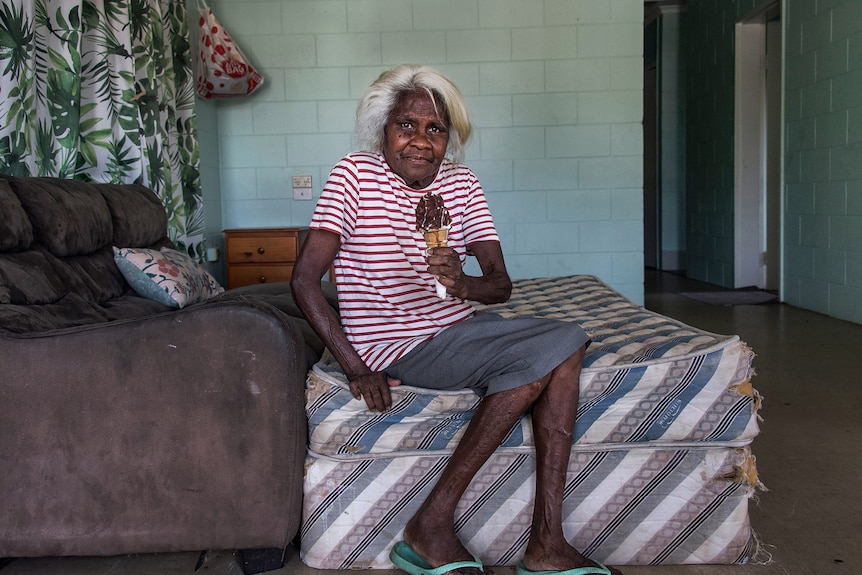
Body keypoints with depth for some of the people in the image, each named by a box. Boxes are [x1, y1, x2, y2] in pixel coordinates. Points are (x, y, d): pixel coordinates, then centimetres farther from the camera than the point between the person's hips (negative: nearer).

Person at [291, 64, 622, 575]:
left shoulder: (462, 184, 4)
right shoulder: (354, 176, -11)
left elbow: (502, 284, -3)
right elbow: (305, 279, -17)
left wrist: (464, 285, -27)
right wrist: (354, 366, -22)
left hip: (458, 325, 7)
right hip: (396, 346, -7)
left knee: (567, 341, -11)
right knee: (539, 360, -21)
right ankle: (432, 527, -16)